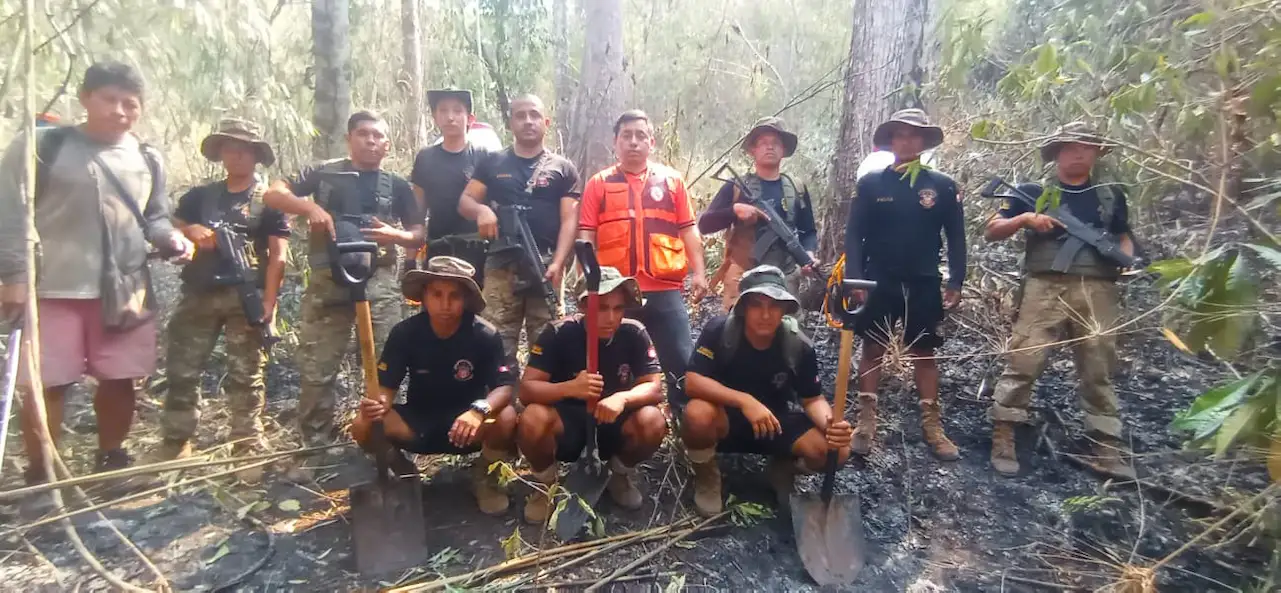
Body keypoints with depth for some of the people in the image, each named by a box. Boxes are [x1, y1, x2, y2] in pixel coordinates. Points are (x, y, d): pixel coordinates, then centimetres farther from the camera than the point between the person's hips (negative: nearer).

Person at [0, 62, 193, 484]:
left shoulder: (147, 159, 10)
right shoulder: (41, 146, -2)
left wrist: (173, 239, -5)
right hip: (55, 290, -3)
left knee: (120, 380, 11)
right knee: (47, 385, 2)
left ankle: (111, 461, 31)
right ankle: (39, 477, 18)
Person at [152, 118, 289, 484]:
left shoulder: (269, 199, 4)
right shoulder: (200, 196, 17)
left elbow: (278, 256, -3)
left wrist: (268, 303, -12)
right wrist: (190, 231, -5)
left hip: (246, 297, -4)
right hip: (199, 294, 4)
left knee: (245, 378, -1)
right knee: (181, 373, 5)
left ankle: (248, 451, 4)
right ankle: (173, 448, 16)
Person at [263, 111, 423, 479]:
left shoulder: (397, 186, 13)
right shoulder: (325, 173, 10)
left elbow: (419, 237, 11)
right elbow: (273, 194, 3)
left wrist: (394, 235, -11)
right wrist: (310, 206, -16)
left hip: (379, 282, 1)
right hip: (328, 281, 0)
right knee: (316, 371, 0)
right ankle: (314, 449, 13)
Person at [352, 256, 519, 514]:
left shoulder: (485, 335, -19)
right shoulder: (404, 333, -13)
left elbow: (504, 387, -23)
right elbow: (386, 386, -11)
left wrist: (480, 410, -45)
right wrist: (377, 403, -36)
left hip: (468, 421, -1)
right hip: (418, 421, 2)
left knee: (506, 419, -33)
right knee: (364, 426, -25)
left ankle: (485, 476, 1)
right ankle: (403, 474, 9)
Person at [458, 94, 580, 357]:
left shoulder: (562, 168, 9)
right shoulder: (492, 163, 14)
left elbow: (568, 221, 2)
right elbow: (464, 201, 12)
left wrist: (557, 263, -12)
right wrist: (481, 210, -13)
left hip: (545, 265, -1)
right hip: (501, 265, 1)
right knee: (498, 341, -1)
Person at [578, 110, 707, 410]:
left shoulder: (672, 180, 11)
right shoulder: (598, 183, 9)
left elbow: (688, 230, 9)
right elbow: (587, 236, 4)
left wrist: (699, 272, 1)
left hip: (665, 290, 0)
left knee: (682, 363, 1)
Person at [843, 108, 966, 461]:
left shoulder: (943, 186, 4)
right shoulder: (870, 183, 1)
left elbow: (956, 237, 6)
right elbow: (854, 234, -1)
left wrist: (956, 282, 0)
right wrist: (854, 279, -9)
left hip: (924, 283, 1)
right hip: (879, 280, -1)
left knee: (924, 353, 8)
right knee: (873, 349, 4)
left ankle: (932, 426, 16)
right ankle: (866, 423, 10)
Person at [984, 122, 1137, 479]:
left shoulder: (1112, 195, 18)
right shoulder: (1034, 193, 9)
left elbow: (1124, 236, 27)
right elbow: (991, 232, 7)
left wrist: (1126, 258, 4)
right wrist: (1024, 218, -11)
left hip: (1097, 291, 3)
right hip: (1045, 287, -3)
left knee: (1099, 370, 7)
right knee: (1023, 363, -7)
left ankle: (1108, 450, 15)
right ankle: (1002, 438, 1)